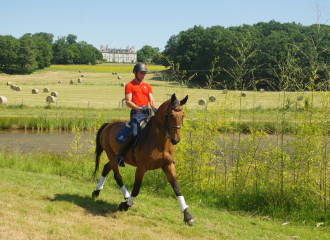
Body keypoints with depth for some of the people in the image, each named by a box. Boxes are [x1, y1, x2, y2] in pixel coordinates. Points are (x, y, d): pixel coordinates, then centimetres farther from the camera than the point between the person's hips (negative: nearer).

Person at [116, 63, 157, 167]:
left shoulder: (147, 86, 22)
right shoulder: (129, 85, 5)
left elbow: (151, 101, 14)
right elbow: (128, 102, -5)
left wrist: (154, 108, -9)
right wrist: (139, 108, -20)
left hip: (147, 112, 6)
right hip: (136, 112, -6)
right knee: (134, 133, -25)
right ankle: (119, 154, -12)